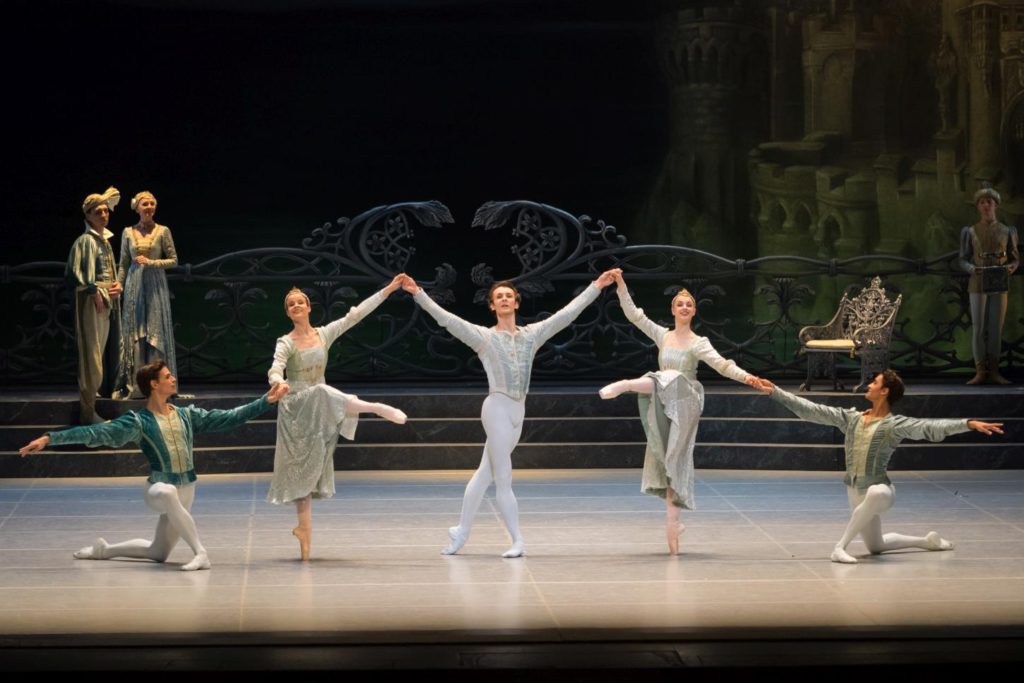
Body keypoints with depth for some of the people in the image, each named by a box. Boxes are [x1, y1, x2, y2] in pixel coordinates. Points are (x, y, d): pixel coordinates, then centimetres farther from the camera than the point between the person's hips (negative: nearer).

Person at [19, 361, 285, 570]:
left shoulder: (187, 415, 5)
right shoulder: (138, 422, -10)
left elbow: (228, 418, 6)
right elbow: (95, 433, -17)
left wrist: (265, 401, 0)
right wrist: (50, 438, -26)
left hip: (186, 493, 5)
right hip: (158, 490, -5)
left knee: (158, 553, 12)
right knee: (167, 492, -42)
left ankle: (106, 549, 35)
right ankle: (200, 553, -36)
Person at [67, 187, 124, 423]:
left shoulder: (105, 240, 17)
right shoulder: (85, 241, -8)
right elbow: (73, 273, -17)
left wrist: (117, 285, 5)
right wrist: (94, 292, -20)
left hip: (108, 301, 9)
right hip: (92, 302, -9)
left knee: (107, 354, 11)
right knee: (92, 355, -9)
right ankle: (88, 411, -8)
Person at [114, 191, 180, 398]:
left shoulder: (163, 231, 2)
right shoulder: (128, 233, 8)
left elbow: (173, 260, 0)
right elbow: (123, 264, 11)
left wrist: (151, 262, -11)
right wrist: (118, 285, 3)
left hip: (155, 285, -2)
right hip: (134, 285, 2)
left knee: (156, 332, -3)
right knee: (133, 333, 0)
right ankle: (133, 384, 2)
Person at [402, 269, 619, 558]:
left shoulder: (531, 334, 10)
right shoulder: (484, 336, -1)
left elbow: (567, 314, 11)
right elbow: (446, 319, -8)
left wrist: (596, 287, 9)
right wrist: (419, 294, -18)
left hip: (518, 411, 5)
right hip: (497, 407, -5)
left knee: (484, 474, 12)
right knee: (503, 479, -4)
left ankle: (461, 532, 19)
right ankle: (518, 542, -2)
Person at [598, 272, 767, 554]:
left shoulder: (699, 343, -2)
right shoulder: (662, 335, 10)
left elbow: (721, 364, -12)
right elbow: (633, 314, 8)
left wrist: (745, 376, -28)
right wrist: (621, 286, 1)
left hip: (685, 402, -3)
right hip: (665, 407, 3)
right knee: (668, 459, 0)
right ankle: (672, 522, 3)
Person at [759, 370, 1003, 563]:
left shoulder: (895, 424, -8)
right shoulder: (851, 418, 7)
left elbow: (931, 427, -20)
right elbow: (812, 410, 7)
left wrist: (970, 424, -34)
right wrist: (776, 392, 4)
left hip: (880, 488, -6)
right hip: (855, 492, 6)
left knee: (876, 494, -44)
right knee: (875, 547, 15)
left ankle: (841, 546, -32)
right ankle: (926, 541, 37)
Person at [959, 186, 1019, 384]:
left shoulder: (1007, 232, 9)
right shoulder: (970, 232, 8)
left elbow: (1015, 258, 10)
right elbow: (963, 259, 6)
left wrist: (1012, 267, -12)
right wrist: (972, 269, -14)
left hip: (1000, 285, 1)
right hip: (978, 285, -1)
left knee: (996, 328, 0)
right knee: (978, 328, -5)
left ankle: (993, 372, 2)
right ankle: (980, 372, -4)